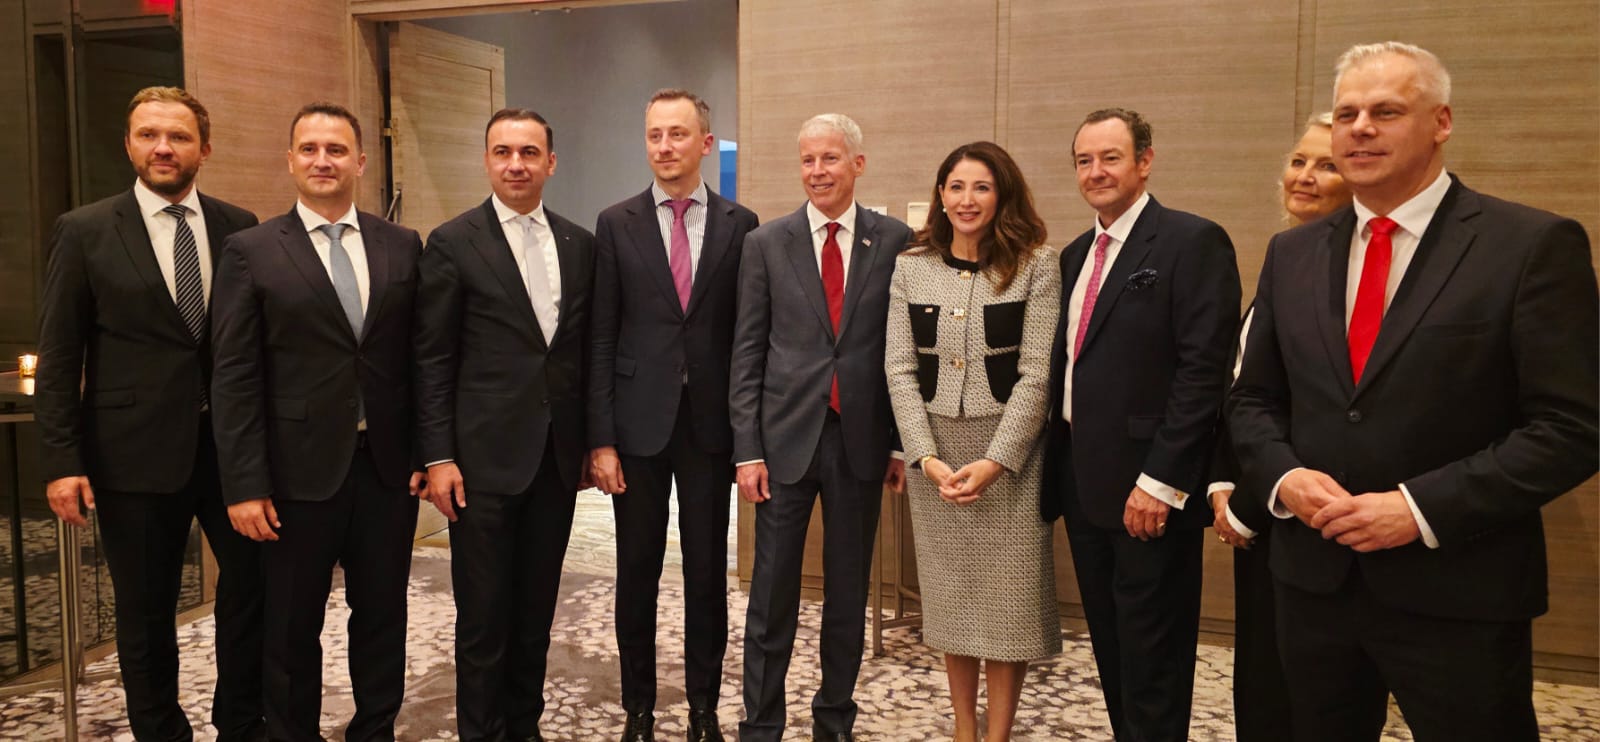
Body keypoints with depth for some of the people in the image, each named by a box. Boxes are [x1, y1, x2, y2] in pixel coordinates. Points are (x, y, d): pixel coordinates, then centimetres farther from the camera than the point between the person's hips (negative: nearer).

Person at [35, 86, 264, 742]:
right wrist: (61, 460, -8)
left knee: (256, 584, 9)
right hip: (136, 454, -2)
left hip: (232, 443, 2)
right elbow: (58, 356, -2)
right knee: (146, 616, 10)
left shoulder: (238, 227, 4)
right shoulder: (84, 231, -1)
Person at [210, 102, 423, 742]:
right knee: (292, 625, 11)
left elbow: (419, 358, 7)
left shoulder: (402, 246, 6)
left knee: (383, 615, 13)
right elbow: (234, 378, -5)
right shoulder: (250, 251, -2)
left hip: (388, 466, 2)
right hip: (299, 470, -2)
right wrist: (244, 485, -9)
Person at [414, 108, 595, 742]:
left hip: (558, 456, 4)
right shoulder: (453, 243, -4)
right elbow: (433, 361, -5)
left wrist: (593, 440, 10)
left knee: (537, 606, 14)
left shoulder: (580, 245, 8)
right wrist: (438, 457, -9)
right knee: (484, 613, 5)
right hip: (486, 455, -4)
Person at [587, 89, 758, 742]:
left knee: (708, 572, 9)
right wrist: (601, 439, -6)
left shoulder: (739, 225, 2)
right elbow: (601, 339, -1)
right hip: (639, 419, 0)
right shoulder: (617, 224, 2)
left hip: (711, 422, 0)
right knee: (637, 571, 9)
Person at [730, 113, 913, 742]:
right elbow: (746, 353, 1)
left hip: (861, 438, 1)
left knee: (849, 590, 12)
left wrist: (902, 442, 2)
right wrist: (747, 449, -5)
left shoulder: (895, 242, 2)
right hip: (785, 437, 0)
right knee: (772, 594, 5)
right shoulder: (766, 243, 2)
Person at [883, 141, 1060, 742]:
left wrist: (994, 461, -15)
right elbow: (899, 369, 1)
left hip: (1009, 452, -3)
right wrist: (927, 457, -9)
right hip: (934, 454, 3)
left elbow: (1037, 373, -9)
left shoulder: (1036, 264, -4)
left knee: (1008, 599, 4)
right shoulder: (910, 266, 4)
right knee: (949, 595, 12)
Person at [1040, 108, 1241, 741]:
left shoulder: (1192, 242, -10)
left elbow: (1203, 369, -17)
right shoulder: (1077, 254, 14)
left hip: (1150, 490, -7)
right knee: (1111, 650, 17)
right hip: (1084, 485, 7)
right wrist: (1058, 468, 11)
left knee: (1152, 659, 4)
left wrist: (1160, 481, -20)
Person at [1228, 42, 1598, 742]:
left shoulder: (1534, 245, -7)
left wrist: (1422, 508, -18)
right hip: (1312, 580, 5)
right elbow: (1253, 398, 12)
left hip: (1459, 597, -4)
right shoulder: (1292, 253, 7)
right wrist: (1282, 476, -7)